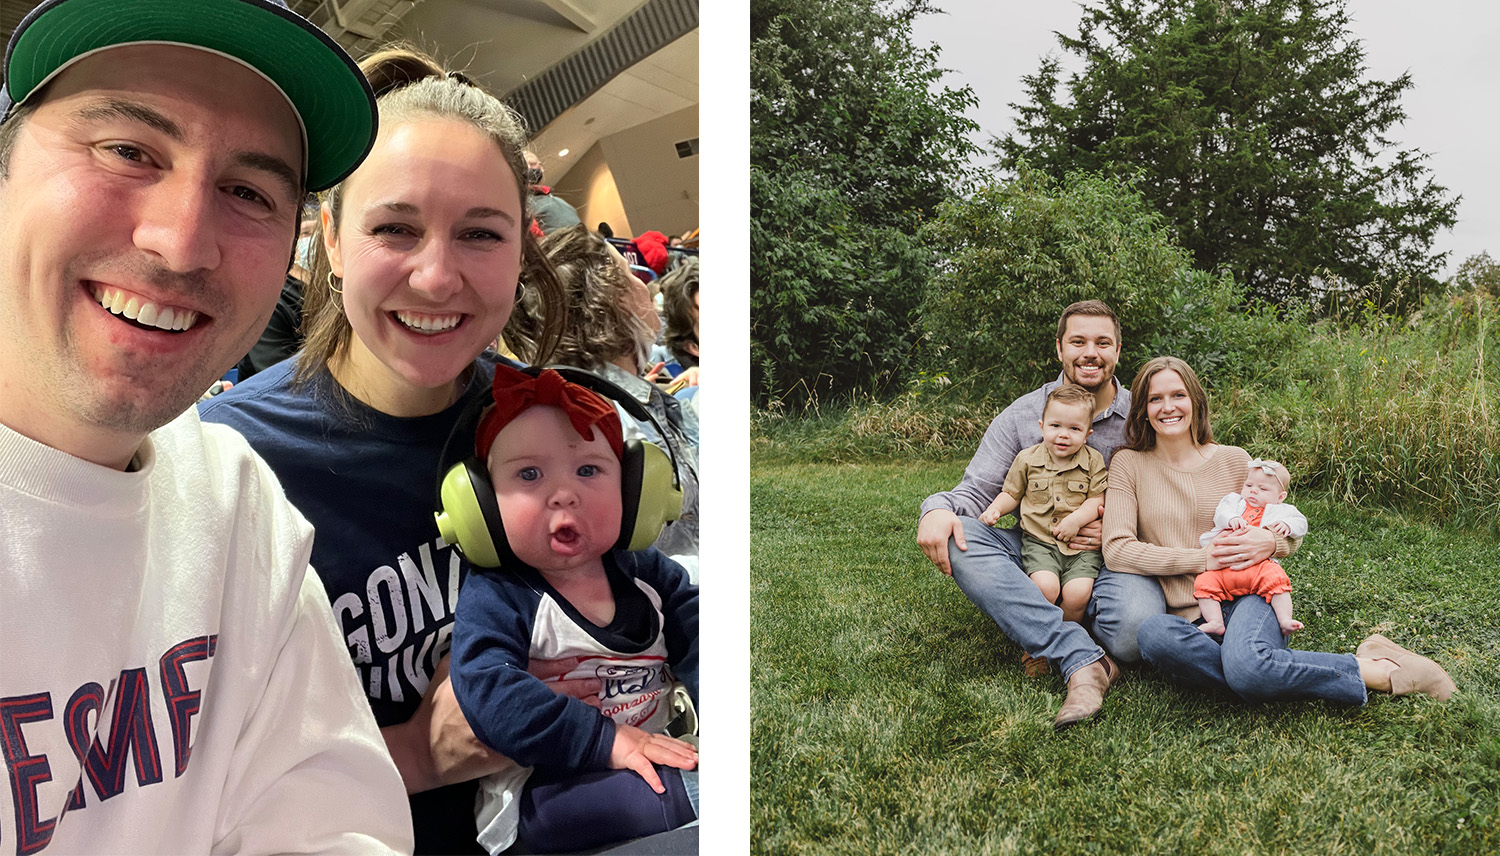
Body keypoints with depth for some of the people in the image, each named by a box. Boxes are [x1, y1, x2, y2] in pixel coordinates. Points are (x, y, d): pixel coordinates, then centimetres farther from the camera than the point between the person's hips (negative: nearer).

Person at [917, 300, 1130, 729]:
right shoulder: (1023, 414, 4)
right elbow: (975, 490, -1)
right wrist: (937, 509, -25)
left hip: (1109, 561, -2)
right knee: (957, 534, -31)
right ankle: (1082, 659, -37)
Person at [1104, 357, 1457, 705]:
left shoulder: (1233, 459, 9)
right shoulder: (1129, 464, 4)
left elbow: (1291, 532, 18)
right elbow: (1116, 550, -6)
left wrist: (1270, 542, -9)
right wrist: (1201, 558, -14)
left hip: (1246, 597, 0)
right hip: (1188, 619, 1)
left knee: (1245, 666, -37)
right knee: (1150, 633, -38)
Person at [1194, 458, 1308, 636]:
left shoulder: (1281, 511, 24)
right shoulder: (1234, 501, 26)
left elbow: (1301, 523, 17)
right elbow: (1220, 514, 10)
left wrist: (1287, 525, -5)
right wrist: (1231, 519, -13)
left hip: (1259, 565, -2)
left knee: (1276, 579, -30)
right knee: (1204, 582, -20)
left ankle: (1285, 620, -25)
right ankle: (1215, 623, -21)